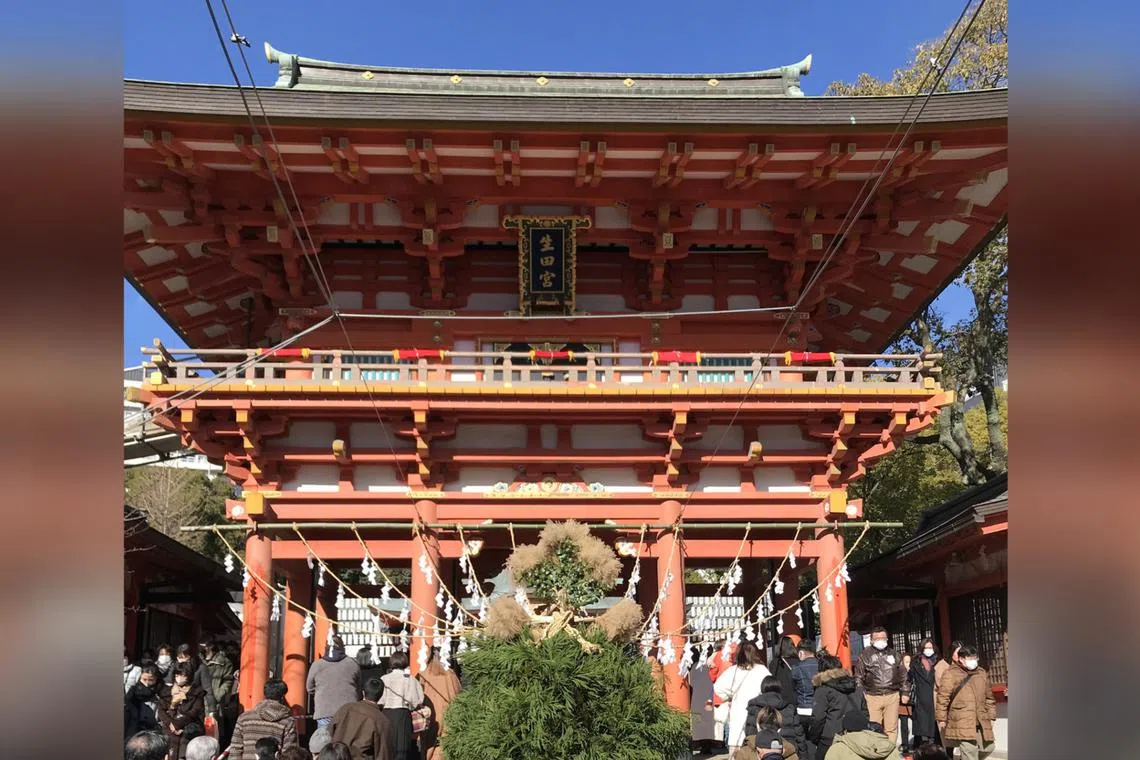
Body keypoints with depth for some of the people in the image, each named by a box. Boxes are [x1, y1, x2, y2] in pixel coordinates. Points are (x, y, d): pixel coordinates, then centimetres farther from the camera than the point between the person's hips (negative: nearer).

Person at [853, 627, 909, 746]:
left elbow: (903, 675, 20)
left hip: (892, 696, 2)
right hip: (872, 697, -2)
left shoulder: (894, 655, 14)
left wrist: (904, 692, 15)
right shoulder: (865, 655, 4)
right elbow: (858, 678, 3)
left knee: (891, 728, 4)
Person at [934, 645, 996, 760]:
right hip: (962, 722, -6)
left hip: (981, 722, 6)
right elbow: (943, 697, -5)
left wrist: (991, 716, 19)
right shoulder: (951, 674, -5)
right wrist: (942, 719, -6)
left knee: (988, 748, 10)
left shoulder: (982, 673, 14)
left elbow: (989, 697, 22)